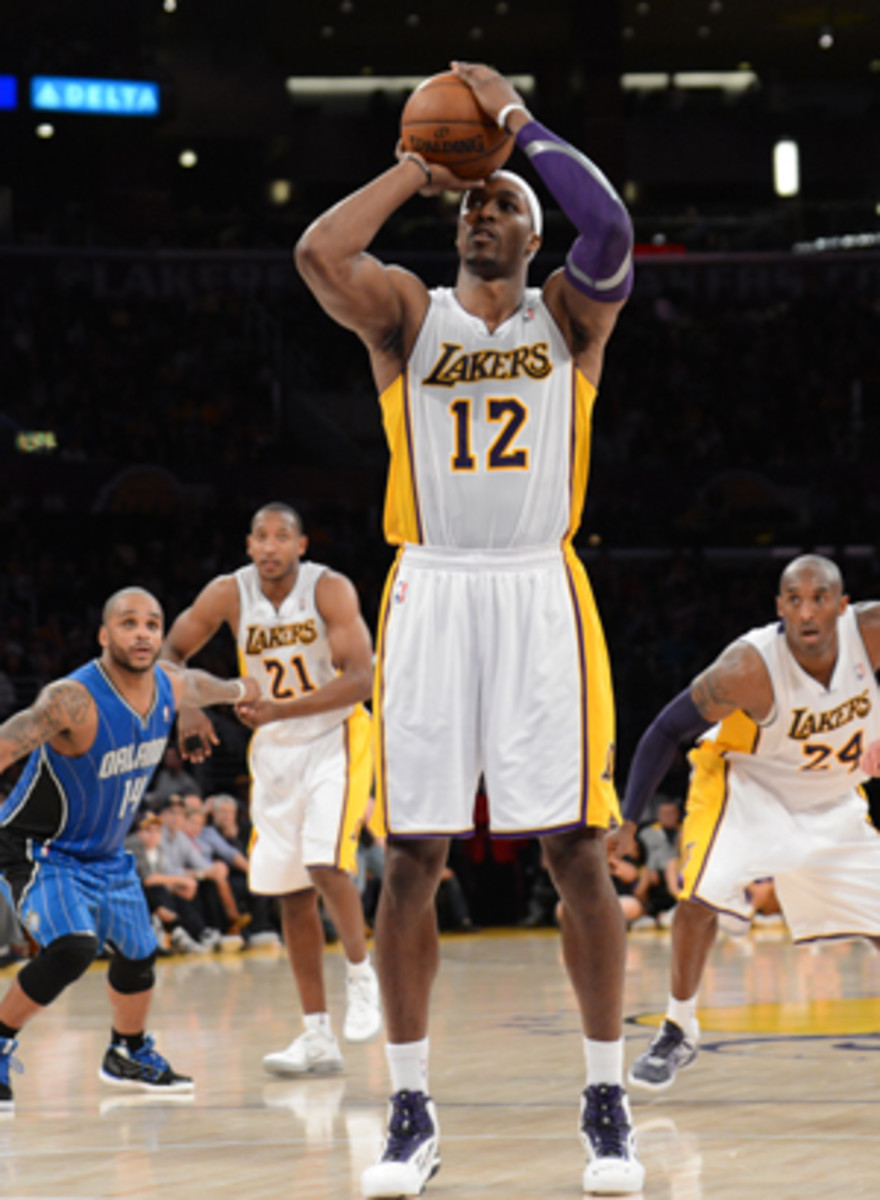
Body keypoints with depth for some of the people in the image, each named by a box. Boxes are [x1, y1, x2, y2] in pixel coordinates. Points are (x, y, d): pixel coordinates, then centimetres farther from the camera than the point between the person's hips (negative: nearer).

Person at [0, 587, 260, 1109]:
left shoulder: (170, 685, -8)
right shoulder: (74, 700, -32)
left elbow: (199, 685, 18)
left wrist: (237, 690, 37)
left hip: (107, 853, 8)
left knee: (139, 955, 20)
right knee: (72, 949, -29)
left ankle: (129, 1053, 47)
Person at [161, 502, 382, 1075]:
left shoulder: (330, 590, -18)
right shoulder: (229, 594, -8)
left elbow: (360, 678, -25)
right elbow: (171, 651, 5)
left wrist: (282, 710, -34)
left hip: (335, 739, -4)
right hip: (275, 749, 4)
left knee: (324, 865, -24)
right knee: (290, 892, 2)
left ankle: (363, 974, 2)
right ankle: (318, 1038, 8)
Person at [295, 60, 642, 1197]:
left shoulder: (571, 313, 8)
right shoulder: (406, 313, 9)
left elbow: (611, 228, -15)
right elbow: (318, 253, -12)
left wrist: (518, 120, -7)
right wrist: (418, 166, -3)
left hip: (541, 591, -1)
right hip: (430, 592, 1)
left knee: (574, 848, -3)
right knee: (412, 855, 0)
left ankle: (605, 1100, 6)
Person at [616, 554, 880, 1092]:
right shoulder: (750, 668, -31)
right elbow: (667, 731, -21)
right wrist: (628, 821, -25)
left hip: (834, 800, 4)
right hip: (746, 785, -4)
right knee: (703, 892, -25)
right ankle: (679, 1032, -7)